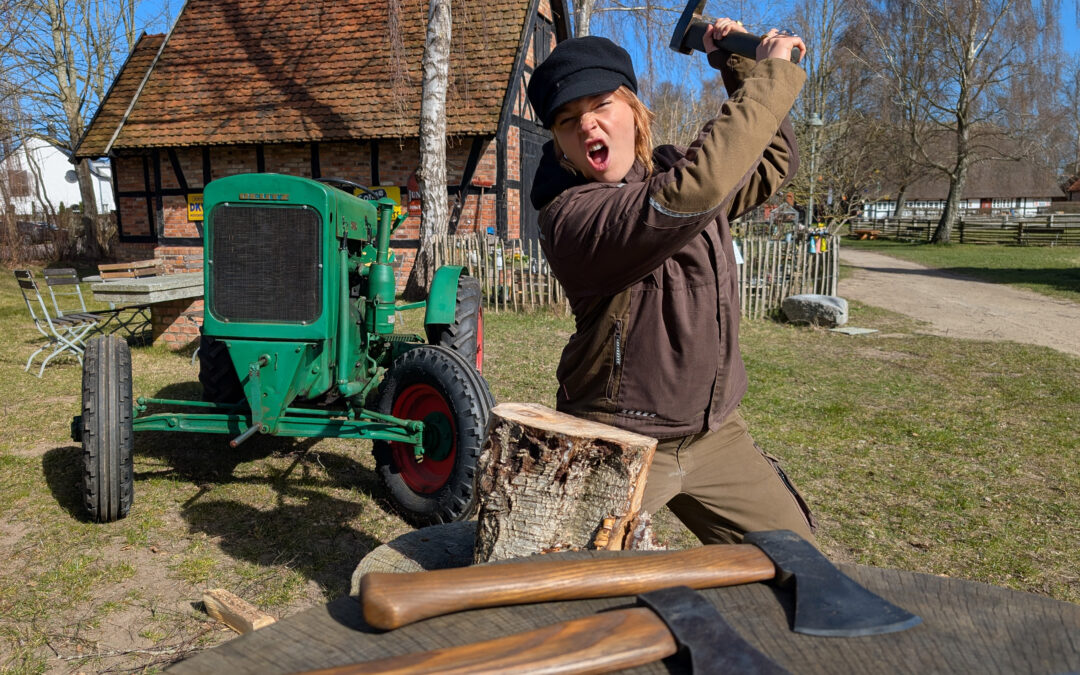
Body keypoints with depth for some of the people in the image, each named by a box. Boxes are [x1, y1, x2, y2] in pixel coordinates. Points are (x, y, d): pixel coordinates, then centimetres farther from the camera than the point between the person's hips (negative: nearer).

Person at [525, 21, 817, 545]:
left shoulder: (670, 168, 4)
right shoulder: (571, 217, -23)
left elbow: (772, 166, 18)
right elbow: (689, 197, -38)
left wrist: (741, 70, 5)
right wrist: (772, 75, -25)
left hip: (713, 432, 7)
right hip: (619, 442, -7)